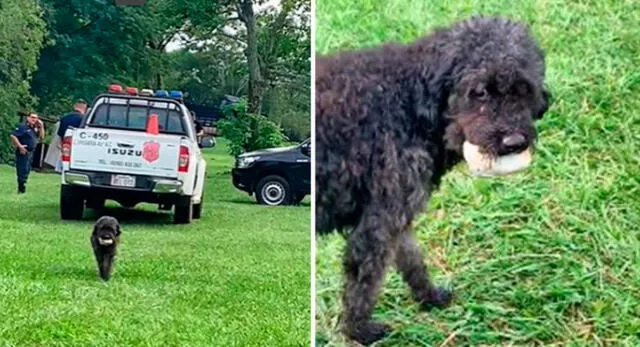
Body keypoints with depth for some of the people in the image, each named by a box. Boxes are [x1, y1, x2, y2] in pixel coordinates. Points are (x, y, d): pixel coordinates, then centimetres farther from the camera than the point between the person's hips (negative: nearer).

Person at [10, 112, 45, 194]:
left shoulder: (34, 128, 14)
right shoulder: (23, 126, -11)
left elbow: (41, 137, 14)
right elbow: (13, 136, -17)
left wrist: (41, 127, 3)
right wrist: (19, 146, -21)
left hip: (31, 152, 9)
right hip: (23, 152, -9)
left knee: (26, 171, 14)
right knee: (22, 171, -9)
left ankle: (22, 190, 23)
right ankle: (21, 190, -7)